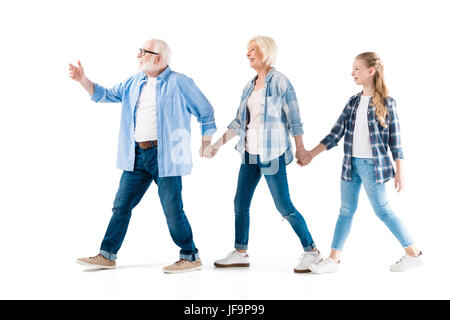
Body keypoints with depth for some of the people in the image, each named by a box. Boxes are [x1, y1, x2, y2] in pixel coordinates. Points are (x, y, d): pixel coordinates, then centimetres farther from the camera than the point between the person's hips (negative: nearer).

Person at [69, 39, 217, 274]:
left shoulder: (179, 83, -4)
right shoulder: (134, 83, 13)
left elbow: (205, 111, 3)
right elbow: (104, 95, 18)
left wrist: (206, 141, 3)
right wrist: (82, 79, 5)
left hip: (165, 156, -6)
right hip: (136, 155, 6)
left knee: (172, 209, -3)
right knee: (121, 205, 8)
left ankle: (191, 257, 11)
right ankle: (107, 255, 18)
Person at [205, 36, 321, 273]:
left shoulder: (279, 81, -8)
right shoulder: (250, 86, 12)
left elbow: (293, 117, -8)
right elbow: (239, 121, 18)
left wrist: (300, 149, -9)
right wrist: (218, 143, 17)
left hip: (271, 155, -7)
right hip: (250, 154, 8)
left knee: (284, 207, -4)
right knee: (240, 204, 8)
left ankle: (312, 251, 8)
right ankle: (240, 253, 20)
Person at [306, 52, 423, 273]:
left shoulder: (386, 103, -6)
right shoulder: (353, 102, 9)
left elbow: (395, 140, -5)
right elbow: (335, 134, 8)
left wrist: (399, 172, -6)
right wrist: (310, 154, 4)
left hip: (372, 164, -5)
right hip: (351, 164, 5)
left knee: (382, 210, 0)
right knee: (346, 210, 9)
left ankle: (413, 253, 14)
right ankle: (334, 259, 15)